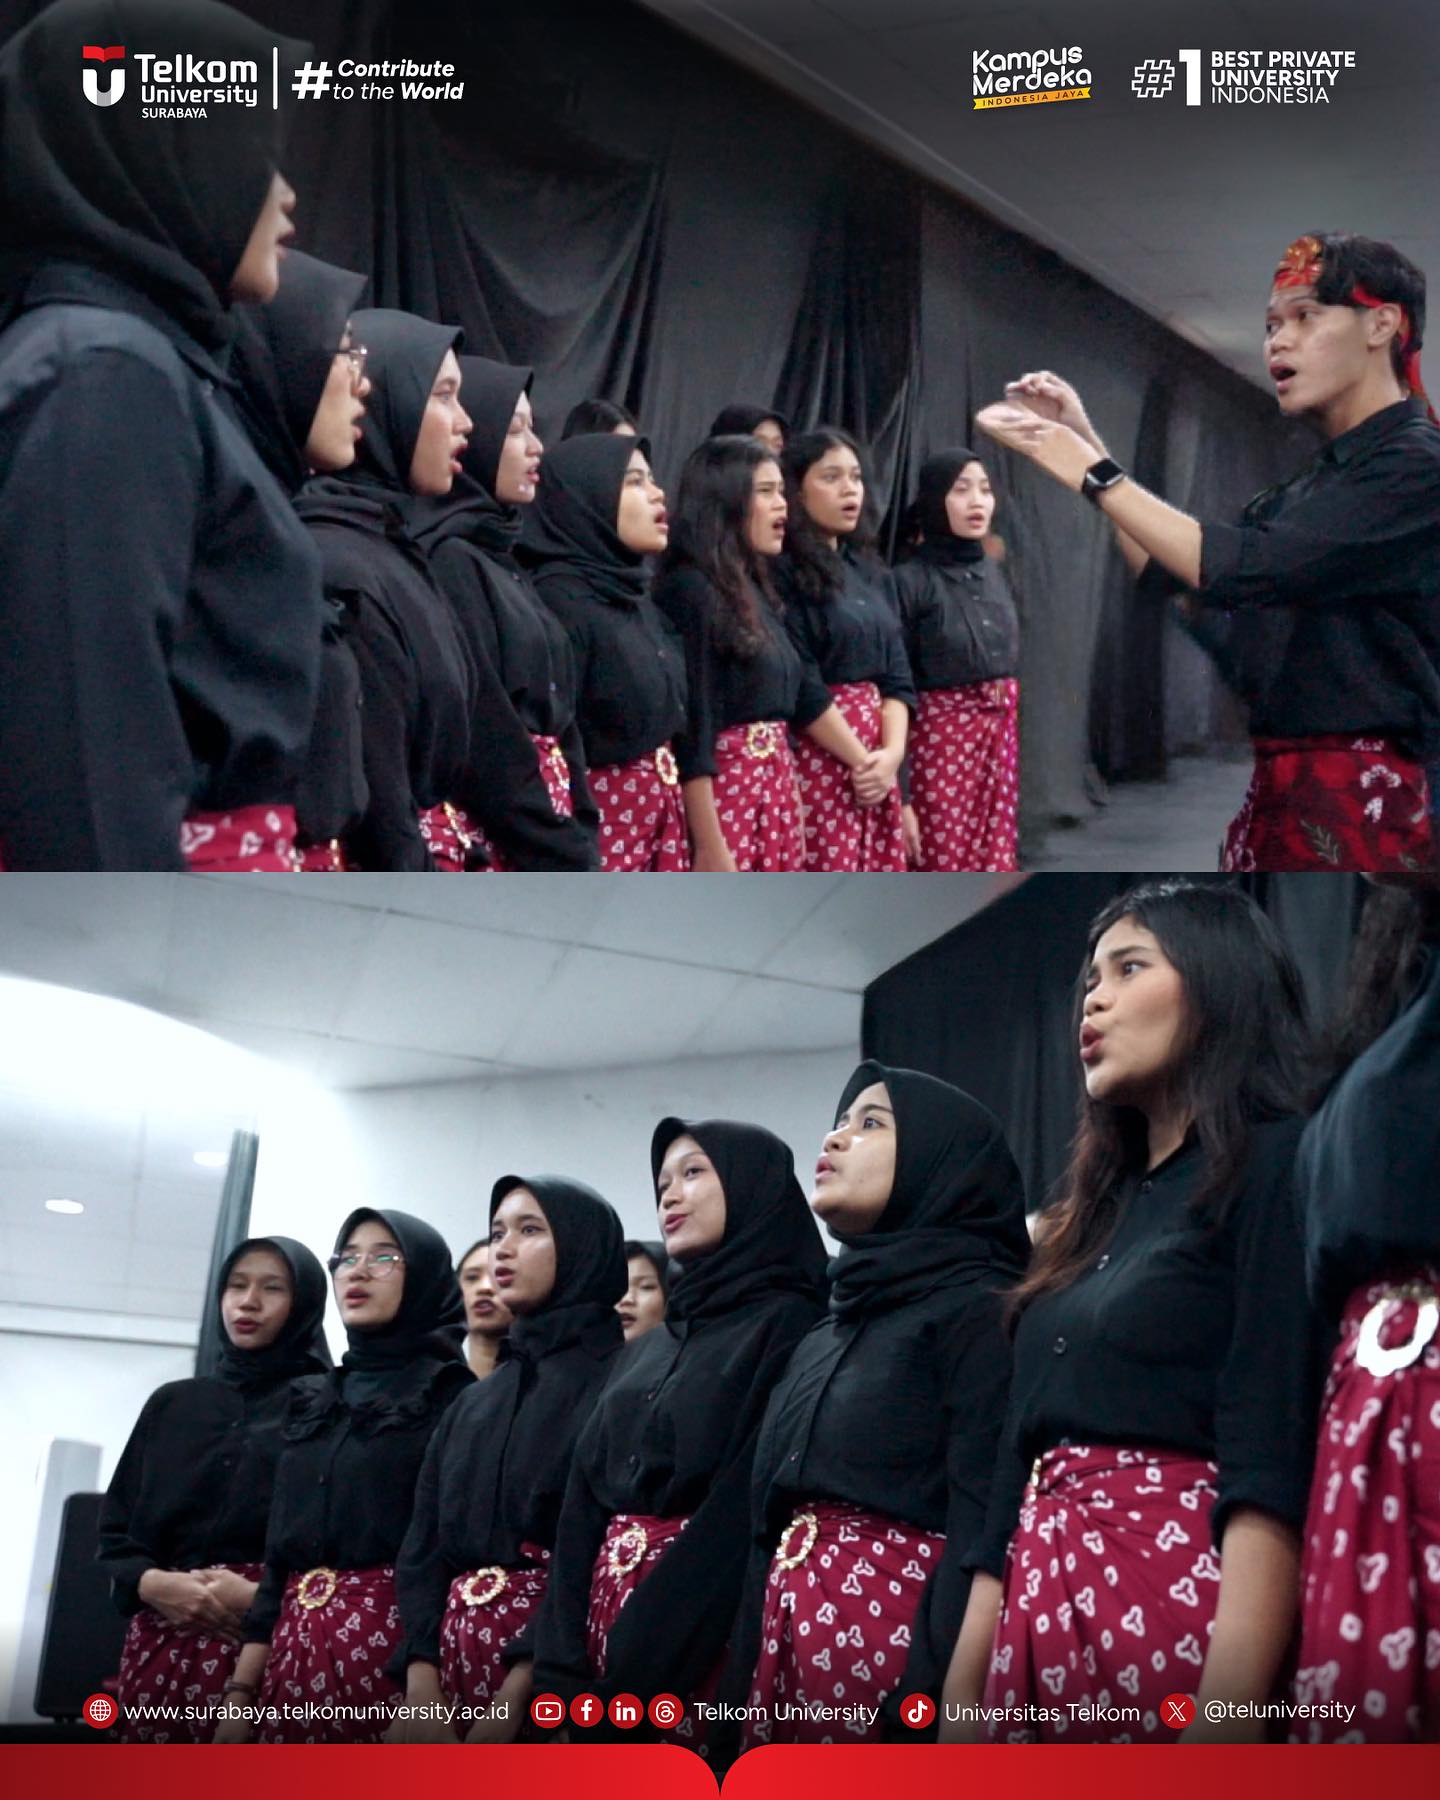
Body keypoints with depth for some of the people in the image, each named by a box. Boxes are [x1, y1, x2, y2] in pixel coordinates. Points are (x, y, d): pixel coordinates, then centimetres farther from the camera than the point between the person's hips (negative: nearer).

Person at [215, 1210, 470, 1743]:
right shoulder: (312, 1402, 18)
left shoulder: (454, 1396, 0)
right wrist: (242, 1691, 8)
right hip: (296, 1645, 6)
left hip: (394, 1641, -5)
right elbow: (278, 1547, 15)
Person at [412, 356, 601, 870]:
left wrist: (580, 843, 6)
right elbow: (483, 735, -17)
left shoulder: (498, 558, 16)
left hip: (547, 824, 9)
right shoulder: (447, 561, -12)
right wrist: (567, 859, -13)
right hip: (498, 840, -9)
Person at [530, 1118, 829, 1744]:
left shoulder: (787, 1327, -6)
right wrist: (562, 1671, -5)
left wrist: (639, 1682, -18)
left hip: (702, 1639, -7)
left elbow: (748, 1508, -15)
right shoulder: (647, 1350, 18)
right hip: (607, 1619, 7)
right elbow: (583, 1503, 9)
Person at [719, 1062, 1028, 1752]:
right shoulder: (822, 1340, 19)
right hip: (787, 1638, 8)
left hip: (895, 1634, -8)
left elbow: (982, 1528, -16)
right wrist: (745, 1693, 12)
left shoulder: (977, 1310, -5)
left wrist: (928, 1711, -24)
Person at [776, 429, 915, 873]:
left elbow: (896, 674, 12)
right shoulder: (782, 574, -8)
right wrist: (859, 760, -10)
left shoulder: (872, 573, 16)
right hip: (817, 753, -7)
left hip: (876, 759, 7)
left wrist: (892, 752, -4)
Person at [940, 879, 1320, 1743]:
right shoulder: (1098, 1213, 19)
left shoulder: (1276, 1166, -4)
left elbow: (1275, 1460, -15)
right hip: (1044, 1614, 8)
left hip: (1183, 1601, -7)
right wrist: (961, 1696, 10)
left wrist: (1225, 1717, -24)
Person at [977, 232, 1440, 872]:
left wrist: (1090, 472, -14)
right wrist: (1085, 440, 11)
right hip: (1278, 784, 8)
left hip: (1357, 798, -8)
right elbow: (1173, 570, 17)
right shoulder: (1320, 476, 17)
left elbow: (1240, 571, -21)